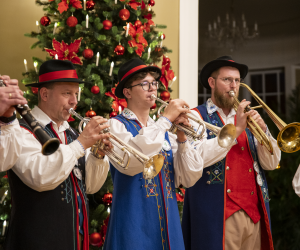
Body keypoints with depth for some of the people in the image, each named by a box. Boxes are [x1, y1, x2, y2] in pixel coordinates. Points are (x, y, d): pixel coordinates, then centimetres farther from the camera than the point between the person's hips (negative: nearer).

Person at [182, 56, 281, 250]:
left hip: (254, 213, 5)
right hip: (218, 215, -4)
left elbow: (271, 164, 8)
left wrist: (263, 130, -8)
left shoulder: (246, 118, 16)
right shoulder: (196, 117, 2)